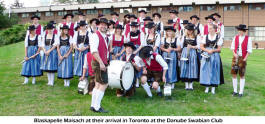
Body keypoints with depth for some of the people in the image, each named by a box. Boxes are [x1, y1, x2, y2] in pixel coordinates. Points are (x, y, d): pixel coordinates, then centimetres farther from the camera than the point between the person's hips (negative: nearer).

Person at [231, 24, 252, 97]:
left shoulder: (248, 39, -7)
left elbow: (249, 50, -5)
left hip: (243, 59, -3)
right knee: (234, 74, 4)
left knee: (242, 76, 4)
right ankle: (235, 91, 17)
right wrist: (234, 53, -5)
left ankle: (241, 92, 13)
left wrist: (245, 59, -10)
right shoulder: (235, 37, 4)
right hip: (235, 58, 3)